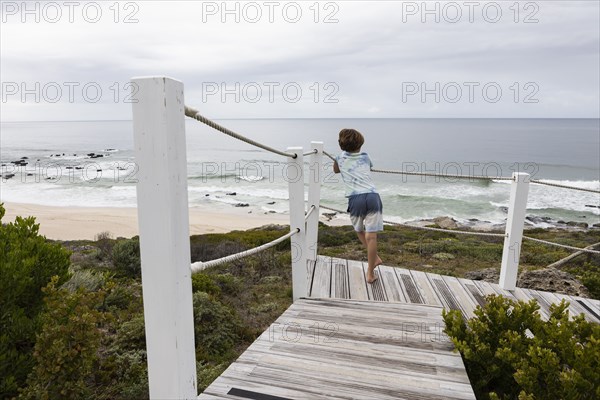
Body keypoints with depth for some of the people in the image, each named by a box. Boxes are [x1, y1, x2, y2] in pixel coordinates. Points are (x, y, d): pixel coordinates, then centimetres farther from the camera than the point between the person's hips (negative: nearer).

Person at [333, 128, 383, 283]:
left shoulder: (340, 158, 17)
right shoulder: (365, 157, 21)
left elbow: (335, 170, 40)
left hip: (355, 199, 0)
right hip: (372, 196, 0)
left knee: (359, 231, 26)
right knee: (371, 236, 0)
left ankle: (375, 258, 25)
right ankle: (370, 274, 4)